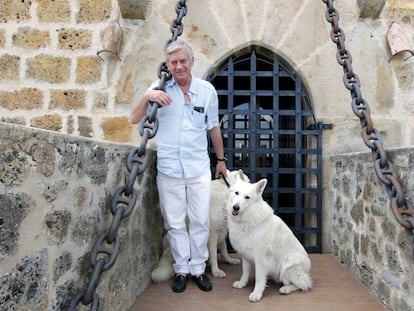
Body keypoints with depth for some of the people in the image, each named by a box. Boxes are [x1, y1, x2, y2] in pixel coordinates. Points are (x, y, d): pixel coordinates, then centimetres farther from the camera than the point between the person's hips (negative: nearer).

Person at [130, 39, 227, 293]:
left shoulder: (207, 90, 2)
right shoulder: (160, 87, -1)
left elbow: (214, 128, 11)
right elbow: (135, 120, -3)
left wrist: (221, 160, 17)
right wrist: (146, 97, -21)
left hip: (199, 168, 1)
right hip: (168, 168, 0)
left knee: (200, 221, 8)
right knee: (175, 223, 9)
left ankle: (198, 268, 24)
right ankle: (182, 269, 25)